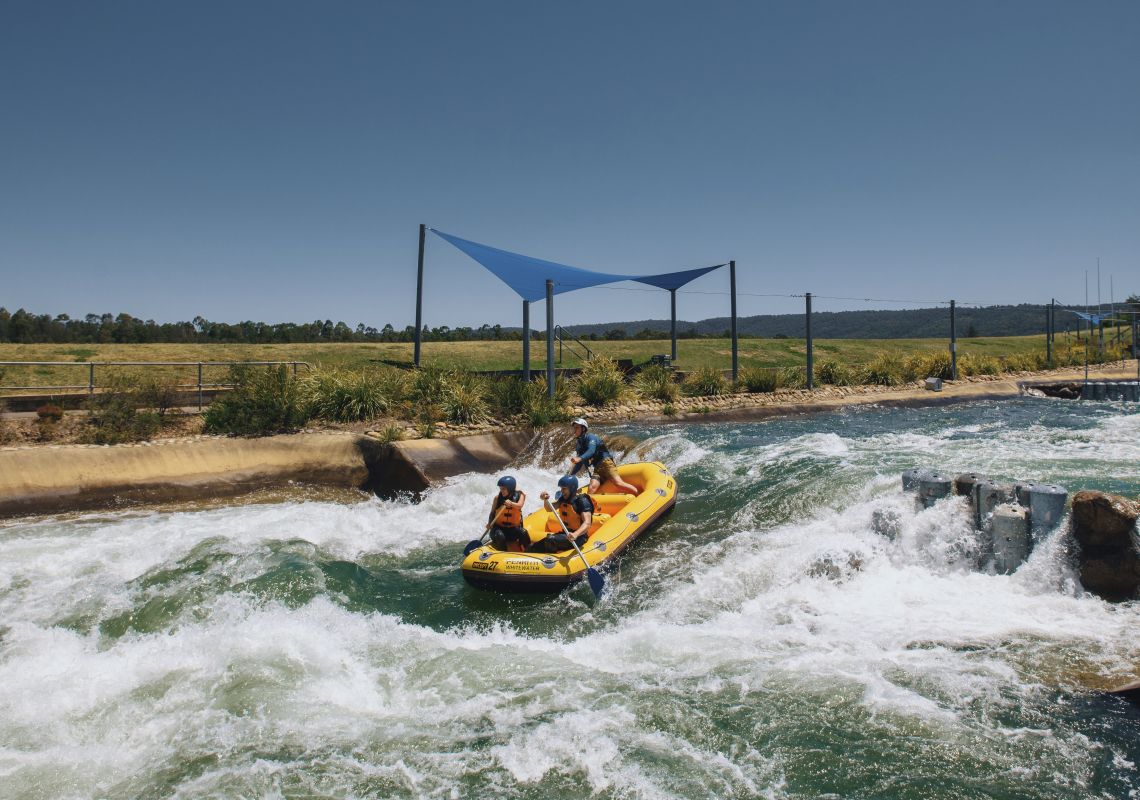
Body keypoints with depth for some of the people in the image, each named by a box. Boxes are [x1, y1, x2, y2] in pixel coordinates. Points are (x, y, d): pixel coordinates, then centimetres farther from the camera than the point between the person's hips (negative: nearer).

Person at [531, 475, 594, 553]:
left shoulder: (582, 501, -17)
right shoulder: (564, 498, 8)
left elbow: (587, 523, -26)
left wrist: (575, 534, -45)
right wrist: (546, 500, -12)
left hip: (579, 537, -8)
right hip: (566, 533, 8)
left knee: (551, 540, -29)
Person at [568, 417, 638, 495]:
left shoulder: (590, 437, -2)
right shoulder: (579, 444, 20)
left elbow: (591, 451, -23)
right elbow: (579, 464, 27)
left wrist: (580, 458, -39)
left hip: (605, 463, -6)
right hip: (597, 469, 6)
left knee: (619, 484, -24)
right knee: (592, 488, -21)